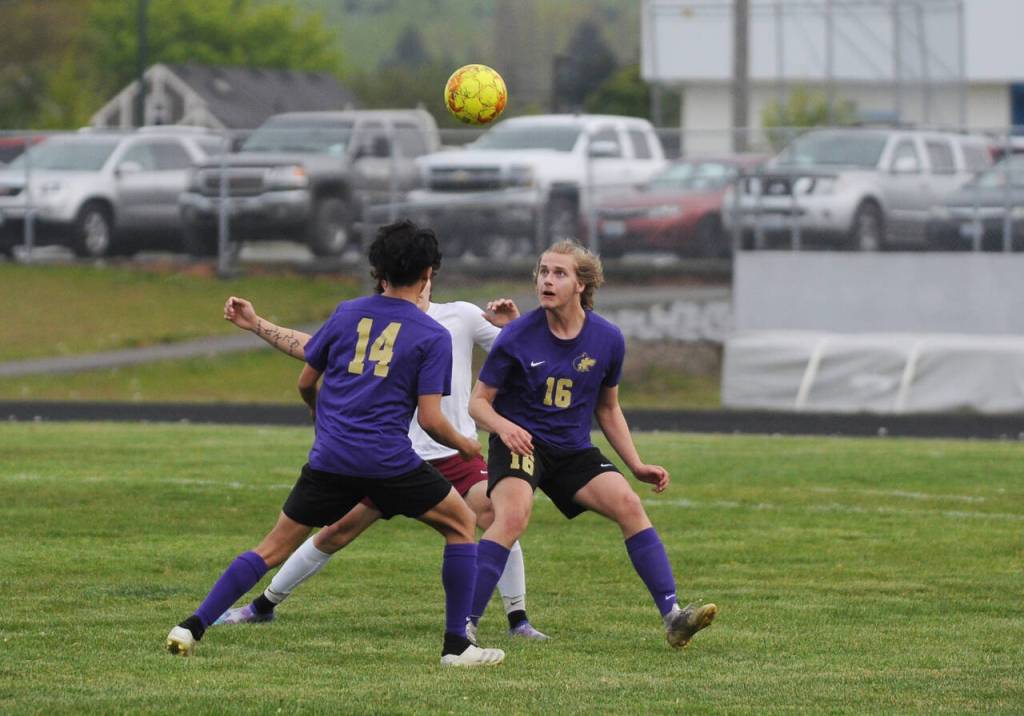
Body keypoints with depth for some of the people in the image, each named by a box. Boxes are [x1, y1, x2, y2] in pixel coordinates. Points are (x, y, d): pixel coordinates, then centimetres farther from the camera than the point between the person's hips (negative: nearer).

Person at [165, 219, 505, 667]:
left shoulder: (347, 313, 10)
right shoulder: (433, 336, 0)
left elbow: (305, 382, 17)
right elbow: (430, 419, -6)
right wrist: (463, 445, 15)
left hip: (329, 460, 3)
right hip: (388, 460, -3)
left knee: (274, 548, 12)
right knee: (461, 525, 16)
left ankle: (193, 627, 3)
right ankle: (456, 645, 10)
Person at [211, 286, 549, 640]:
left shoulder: (461, 316, -2)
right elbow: (312, 349, 10)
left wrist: (513, 326, -20)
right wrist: (255, 324, 5)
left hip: (457, 455, -2)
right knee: (337, 529, 2)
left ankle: (518, 621, -9)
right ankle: (263, 606, 18)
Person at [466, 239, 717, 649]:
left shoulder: (607, 340, 0)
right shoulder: (517, 337, -11)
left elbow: (608, 408, 15)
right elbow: (479, 402, -5)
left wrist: (636, 465, 9)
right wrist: (503, 427, -27)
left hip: (574, 451, 4)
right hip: (519, 443, -4)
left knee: (628, 505, -15)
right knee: (512, 516, -30)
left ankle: (672, 616, -12)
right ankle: (465, 624, -28)